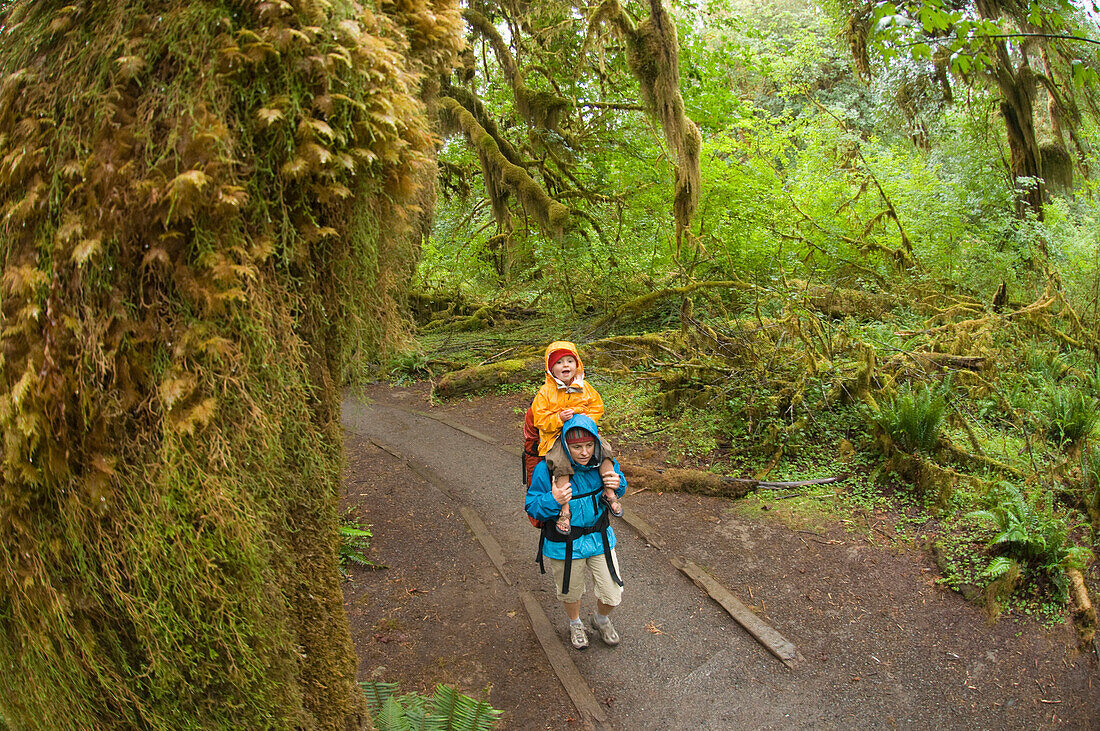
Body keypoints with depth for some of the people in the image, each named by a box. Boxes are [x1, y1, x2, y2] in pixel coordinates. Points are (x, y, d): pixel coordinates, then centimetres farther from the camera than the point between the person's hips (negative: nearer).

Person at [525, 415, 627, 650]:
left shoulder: (604, 463, -13)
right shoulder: (547, 470, -26)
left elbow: (619, 491, 6)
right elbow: (531, 507, -17)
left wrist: (617, 485, -18)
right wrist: (552, 500, -38)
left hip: (600, 539, 3)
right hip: (565, 546, -3)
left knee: (612, 595, 13)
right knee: (571, 593, 23)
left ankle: (601, 620, 49)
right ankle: (575, 624, 57)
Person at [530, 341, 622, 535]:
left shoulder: (585, 387, 6)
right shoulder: (546, 392, -5)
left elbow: (597, 407, 12)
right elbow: (540, 419, -7)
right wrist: (559, 418, -24)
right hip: (556, 437, -4)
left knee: (605, 451, -18)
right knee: (561, 465, -28)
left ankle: (610, 493, -6)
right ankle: (564, 511, -21)